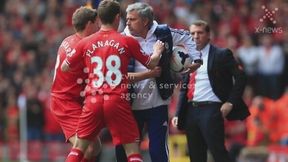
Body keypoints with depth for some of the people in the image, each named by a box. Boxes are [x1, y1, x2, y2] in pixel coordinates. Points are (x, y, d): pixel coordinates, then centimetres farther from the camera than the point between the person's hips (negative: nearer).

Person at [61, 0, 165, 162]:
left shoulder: (86, 42, 5)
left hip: (93, 101, 2)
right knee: (132, 149, 3)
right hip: (118, 101, -2)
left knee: (79, 146, 12)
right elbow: (151, 64, 11)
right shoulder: (127, 41, 0)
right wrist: (158, 52, 33)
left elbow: (65, 67, 15)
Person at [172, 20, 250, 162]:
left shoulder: (221, 55, 0)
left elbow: (240, 77, -4)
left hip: (211, 109, -6)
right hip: (191, 111, 6)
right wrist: (178, 114, 12)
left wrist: (230, 102, -11)